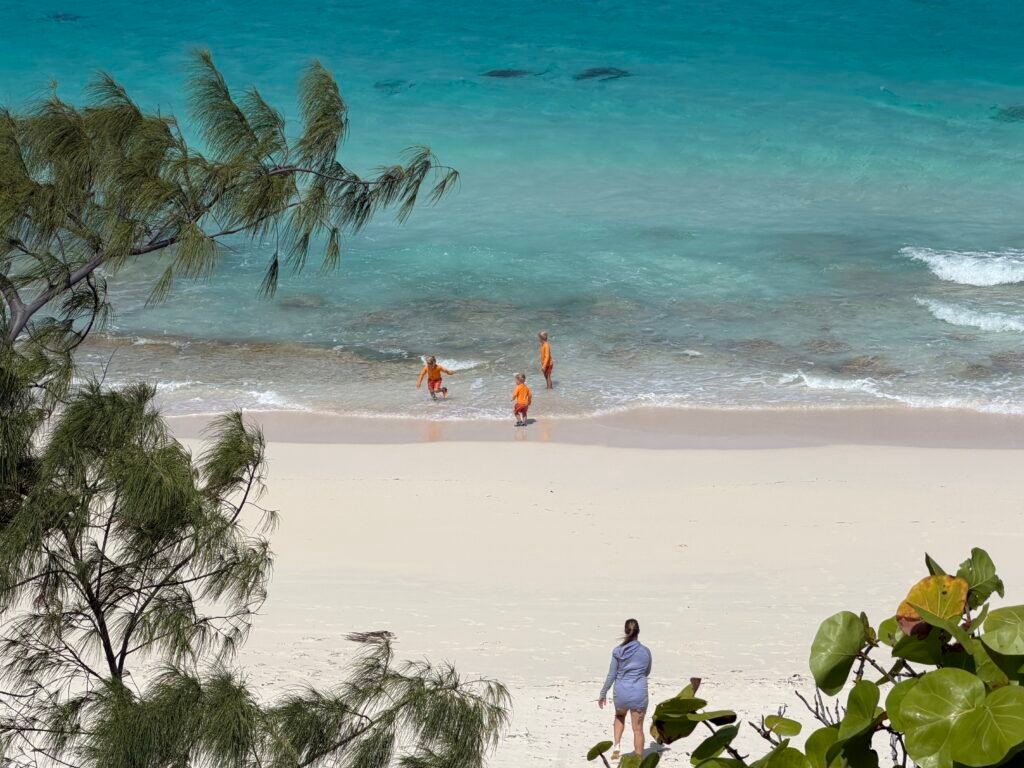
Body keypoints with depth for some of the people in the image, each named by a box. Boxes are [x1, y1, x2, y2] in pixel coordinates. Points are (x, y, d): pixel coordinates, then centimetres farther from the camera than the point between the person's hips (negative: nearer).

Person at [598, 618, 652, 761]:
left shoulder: (618, 651, -5)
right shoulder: (645, 651, -3)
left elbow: (611, 675, -2)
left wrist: (603, 694, 8)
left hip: (621, 693, 1)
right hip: (639, 693, -1)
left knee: (619, 717, 31)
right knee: (638, 728, 7)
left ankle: (616, 745, 12)